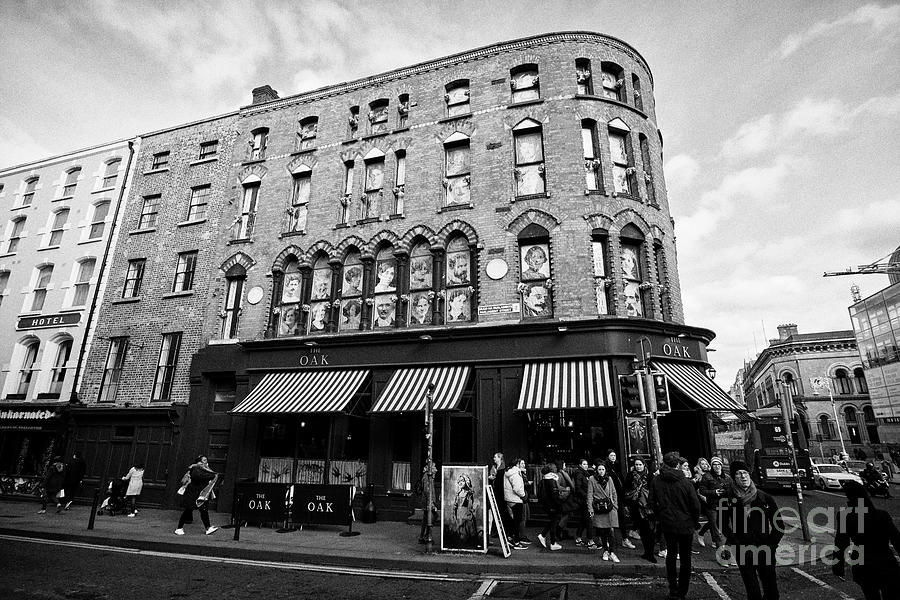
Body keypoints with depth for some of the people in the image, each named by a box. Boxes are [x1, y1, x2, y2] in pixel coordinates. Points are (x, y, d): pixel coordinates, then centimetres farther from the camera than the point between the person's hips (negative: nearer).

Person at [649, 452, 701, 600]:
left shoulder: (656, 481, -7)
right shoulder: (685, 482, -16)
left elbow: (652, 503, 0)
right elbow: (696, 504, -13)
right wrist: (695, 521, 4)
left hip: (667, 524, 2)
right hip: (685, 524, -2)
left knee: (671, 554, 17)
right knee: (685, 557, 14)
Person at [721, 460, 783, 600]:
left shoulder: (765, 497, -1)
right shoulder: (729, 499, -3)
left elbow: (779, 525, 6)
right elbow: (724, 525, 3)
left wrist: (771, 544, -2)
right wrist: (736, 542, -6)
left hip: (765, 552, 1)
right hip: (743, 552, -1)